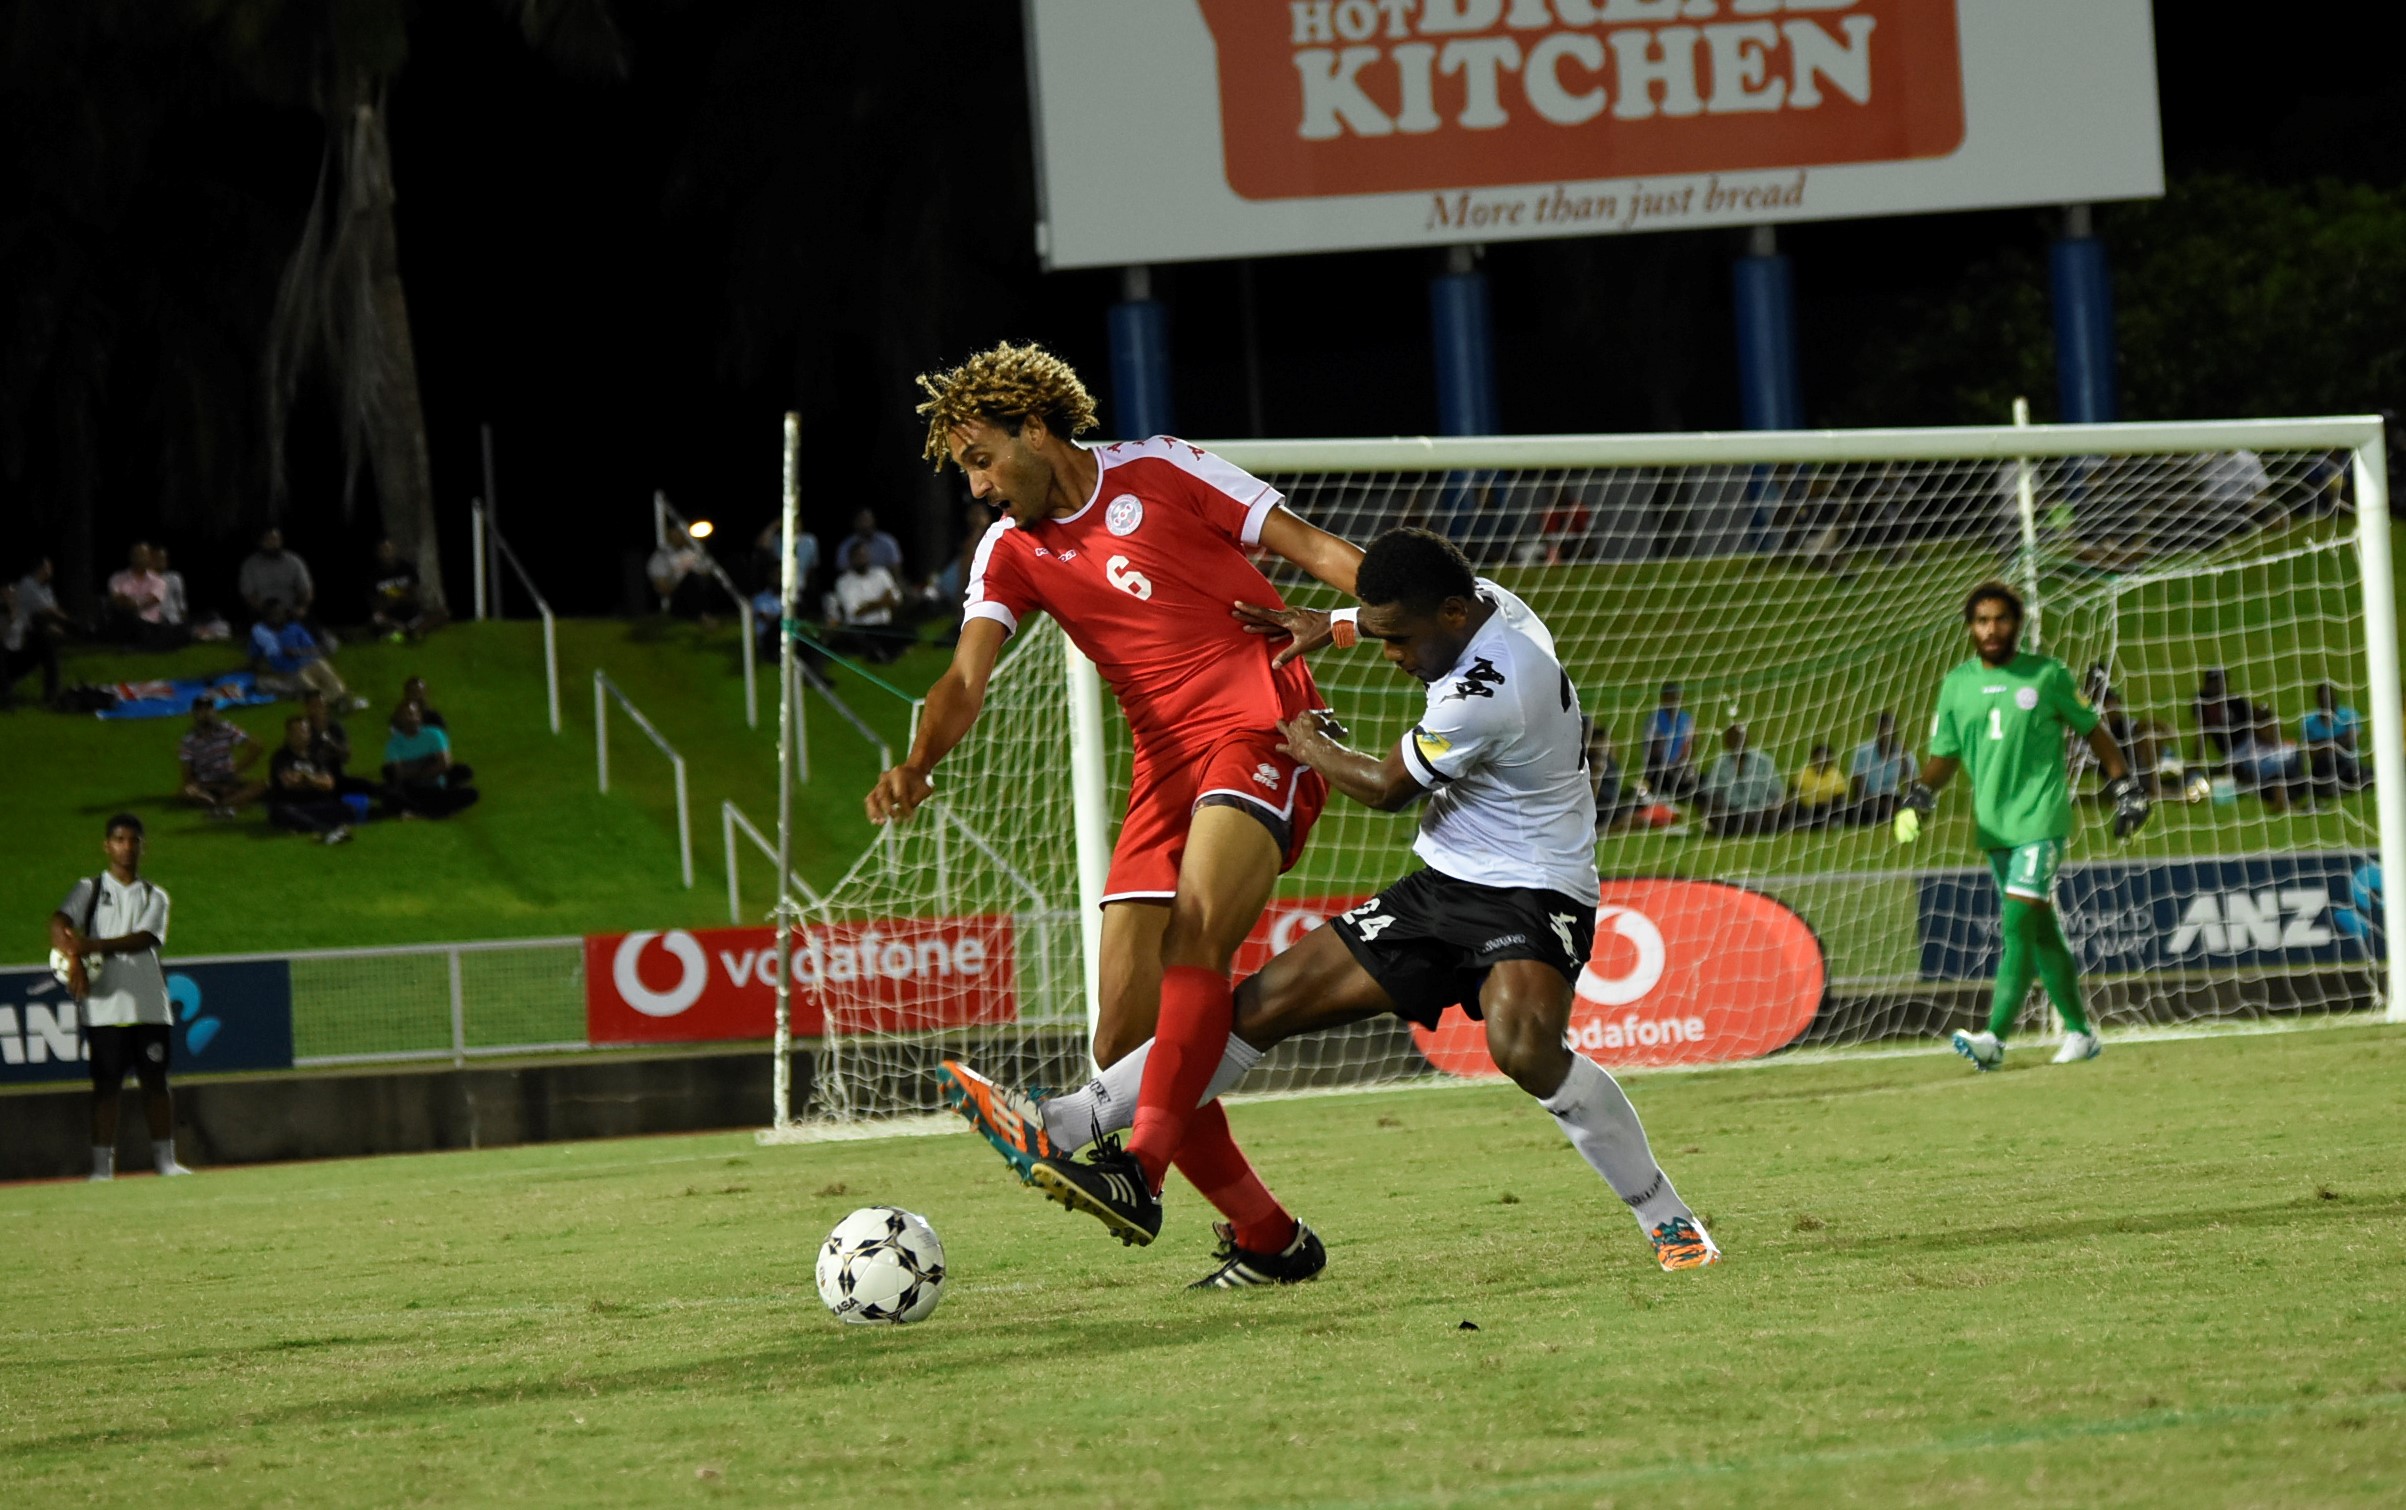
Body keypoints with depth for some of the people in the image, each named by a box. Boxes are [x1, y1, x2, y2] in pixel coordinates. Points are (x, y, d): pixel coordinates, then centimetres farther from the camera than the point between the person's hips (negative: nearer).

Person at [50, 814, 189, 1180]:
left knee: (156, 1081, 3)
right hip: (104, 1008, -2)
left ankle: (165, 1159, 9)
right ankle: (102, 1164, -2)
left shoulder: (155, 897, 11)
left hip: (149, 1007, 2)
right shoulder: (89, 890, 8)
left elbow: (144, 938, -7)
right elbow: (59, 923, -9)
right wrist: (74, 958, -28)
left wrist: (93, 946, -20)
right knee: (107, 1084, -3)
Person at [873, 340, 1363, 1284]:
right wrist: (915, 767, -22)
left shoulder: (1159, 472, 0)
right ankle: (1268, 1236, 7)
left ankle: (1141, 1168, -42)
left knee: (1196, 933, -31)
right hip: (1164, 770, 6)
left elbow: (1315, 550, 3)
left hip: (1262, 733, -6)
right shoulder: (1012, 552, 13)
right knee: (1125, 1042, -3)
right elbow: (966, 681, -2)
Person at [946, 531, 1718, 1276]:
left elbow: (1386, 786, -12)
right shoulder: (1484, 599, 1)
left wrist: (1306, 743, 6)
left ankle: (1669, 1222, -20)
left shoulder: (1485, 689, -27)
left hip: (1530, 898, -9)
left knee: (1522, 1045, -37)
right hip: (1443, 886, 9)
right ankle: (1069, 1124, -1)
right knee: (1269, 1001, 1)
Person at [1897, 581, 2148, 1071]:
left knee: (2018, 923, -17)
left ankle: (1996, 1037, -23)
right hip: (1993, 825, 5)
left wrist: (2124, 788, 8)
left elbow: (2092, 731, 9)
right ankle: (2079, 1032, 17)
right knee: (2040, 931, 9)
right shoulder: (1957, 684, 10)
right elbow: (1945, 755, 12)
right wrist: (1919, 798, -6)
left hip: (2041, 816, -5)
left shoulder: (2047, 675, 0)